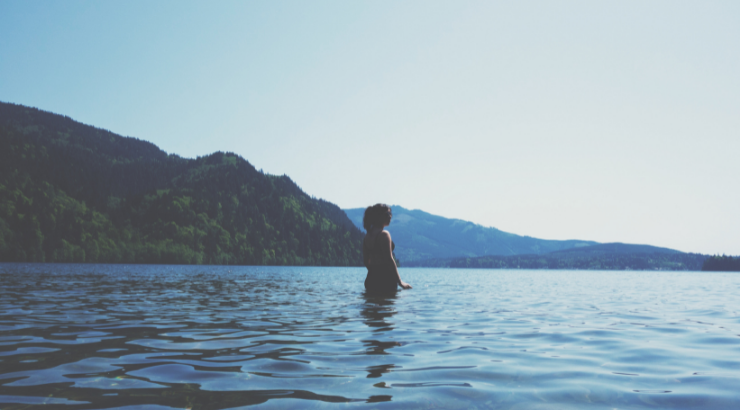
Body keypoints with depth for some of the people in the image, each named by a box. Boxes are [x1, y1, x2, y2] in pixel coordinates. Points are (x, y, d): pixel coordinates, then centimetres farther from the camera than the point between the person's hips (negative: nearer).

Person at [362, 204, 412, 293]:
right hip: (385, 280, -8)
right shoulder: (384, 234, -11)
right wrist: (400, 281, -11)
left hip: (371, 279, 8)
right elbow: (389, 259, -15)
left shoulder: (367, 235, 13)